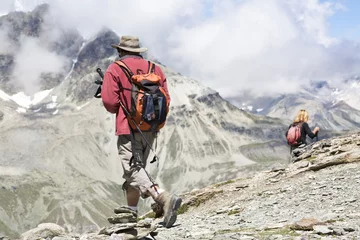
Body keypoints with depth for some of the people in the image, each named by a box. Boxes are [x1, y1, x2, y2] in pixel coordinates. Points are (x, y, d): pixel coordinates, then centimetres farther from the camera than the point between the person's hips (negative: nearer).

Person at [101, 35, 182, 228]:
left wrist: (119, 110, 9)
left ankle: (164, 199, -32)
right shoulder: (155, 69, 9)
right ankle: (131, 213, 25)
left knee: (134, 170, -10)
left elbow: (109, 101, -12)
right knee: (137, 168, 18)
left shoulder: (115, 69, -5)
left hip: (128, 128, -6)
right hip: (150, 129, 6)